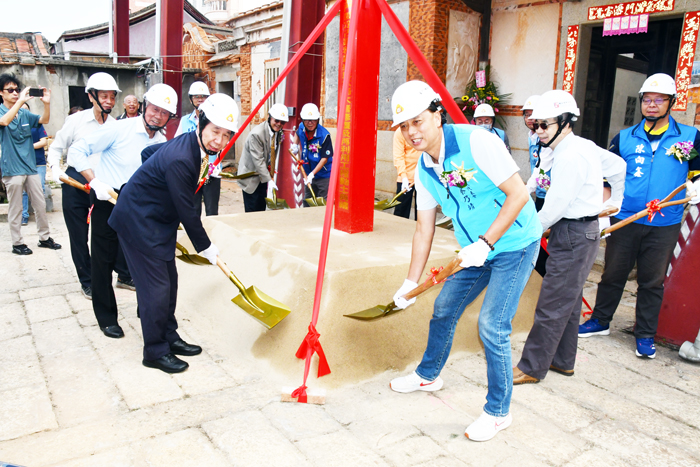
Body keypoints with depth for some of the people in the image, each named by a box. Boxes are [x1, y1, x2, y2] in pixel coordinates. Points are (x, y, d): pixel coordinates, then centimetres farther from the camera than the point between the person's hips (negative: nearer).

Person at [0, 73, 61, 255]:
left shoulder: (24, 114, 10)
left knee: (40, 205, 10)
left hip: (31, 166, 5)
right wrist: (21, 100, -29)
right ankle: (17, 243, 13)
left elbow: (44, 120, 3)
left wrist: (47, 103, -16)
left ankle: (45, 237, 22)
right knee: (15, 209, 3)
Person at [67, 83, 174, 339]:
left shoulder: (162, 143, 1)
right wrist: (96, 181, -20)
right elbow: (77, 151, -11)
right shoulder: (120, 129, -14)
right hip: (107, 200, -4)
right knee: (103, 260, 5)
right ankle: (106, 317, 20)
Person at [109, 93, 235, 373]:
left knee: (169, 280, 14)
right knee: (156, 285, -4)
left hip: (158, 221, 10)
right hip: (138, 222, -10)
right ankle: (155, 352, 11)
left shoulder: (191, 144, -1)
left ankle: (169, 338, 29)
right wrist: (206, 247, -12)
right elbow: (187, 210, -24)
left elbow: (149, 152, 15)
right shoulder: (180, 159, -31)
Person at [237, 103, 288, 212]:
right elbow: (258, 160, -24)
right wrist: (269, 179, -26)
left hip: (263, 176, 7)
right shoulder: (257, 134, -23)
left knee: (262, 209, 11)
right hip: (251, 178, -7)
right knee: (252, 211, -3)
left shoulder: (278, 132, 1)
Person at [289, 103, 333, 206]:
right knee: (307, 203, 16)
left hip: (324, 176, -6)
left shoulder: (324, 135, -22)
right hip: (309, 174, 7)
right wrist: (294, 144, 5)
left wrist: (312, 174, -24)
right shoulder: (301, 128, -3)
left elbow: (325, 158, -21)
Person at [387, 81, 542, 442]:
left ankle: (498, 412, 11)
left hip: (514, 244, -7)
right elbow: (424, 229, 5)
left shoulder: (476, 142, -23)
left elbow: (518, 195, -23)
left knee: (492, 325, -10)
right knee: (444, 309, 15)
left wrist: (485, 243, -27)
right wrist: (410, 284, 6)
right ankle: (428, 375, 40)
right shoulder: (424, 171, 0)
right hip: (476, 250, 8)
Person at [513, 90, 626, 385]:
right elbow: (618, 166, 26)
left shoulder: (570, 156, -20)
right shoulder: (585, 146, 11)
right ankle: (562, 361, 31)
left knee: (552, 306, -4)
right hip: (584, 231, 11)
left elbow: (554, 208, -22)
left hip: (573, 235, -11)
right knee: (568, 301, 18)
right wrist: (616, 201, 35)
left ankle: (532, 368, 5)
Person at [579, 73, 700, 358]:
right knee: (613, 274, 11)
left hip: (664, 225, -1)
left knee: (652, 281, 9)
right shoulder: (625, 138, 5)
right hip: (624, 220, 1)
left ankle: (645, 335, 22)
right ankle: (600, 321, 28)